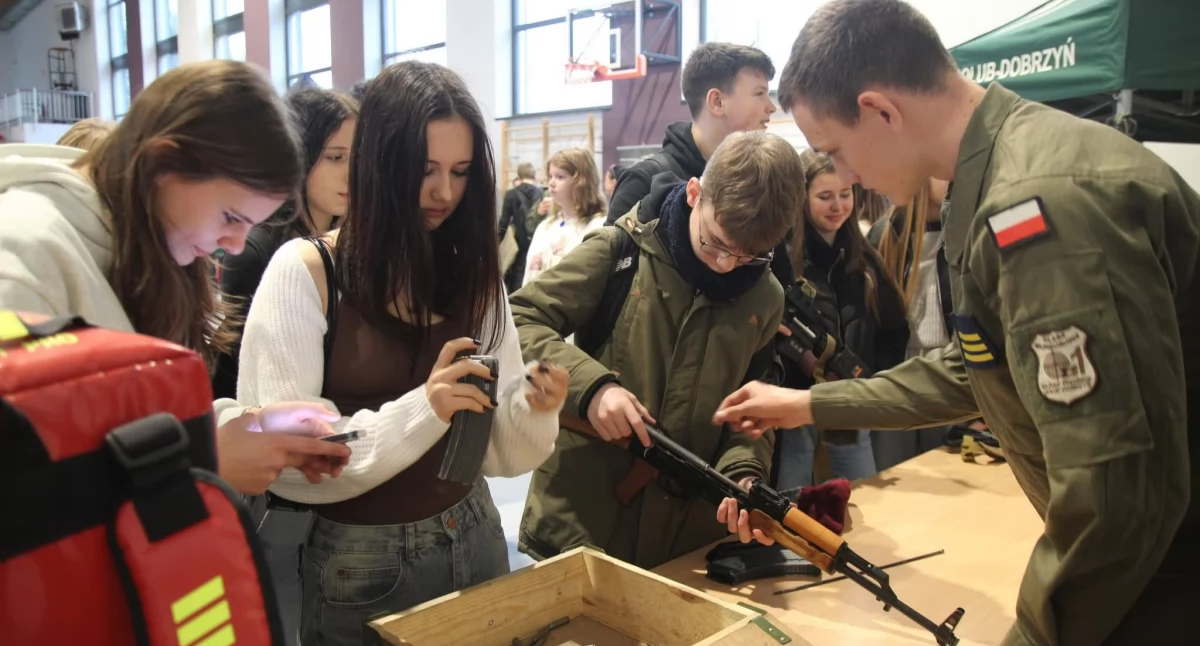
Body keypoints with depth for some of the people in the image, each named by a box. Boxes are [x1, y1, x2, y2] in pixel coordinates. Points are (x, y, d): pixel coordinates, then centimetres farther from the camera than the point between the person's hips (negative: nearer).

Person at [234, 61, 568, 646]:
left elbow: (498, 450, 1)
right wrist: (421, 412, -29)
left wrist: (534, 410, -20)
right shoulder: (304, 271, -14)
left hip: (473, 539, 4)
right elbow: (282, 457, -18)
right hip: (360, 562, -4)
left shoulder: (473, 271, -1)